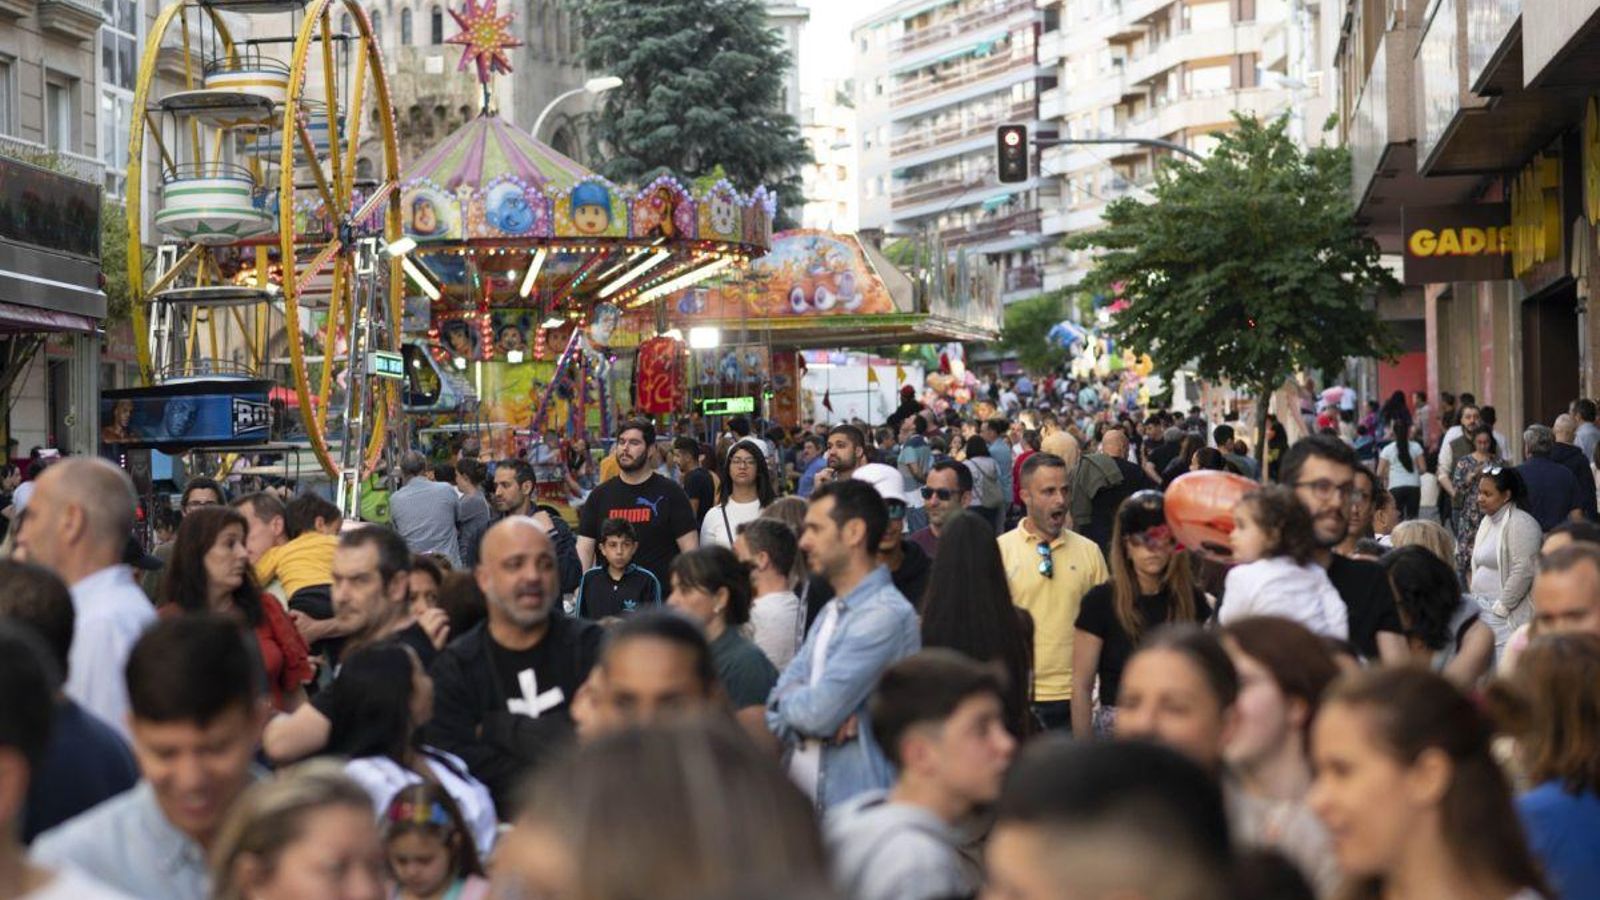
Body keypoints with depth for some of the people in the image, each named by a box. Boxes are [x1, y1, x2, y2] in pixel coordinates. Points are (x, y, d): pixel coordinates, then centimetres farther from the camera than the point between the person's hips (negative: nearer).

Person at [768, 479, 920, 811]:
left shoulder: (885, 614, -16)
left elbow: (817, 712, -22)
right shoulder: (831, 612, 15)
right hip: (802, 799, 8)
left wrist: (787, 699, 0)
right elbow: (779, 704, 6)